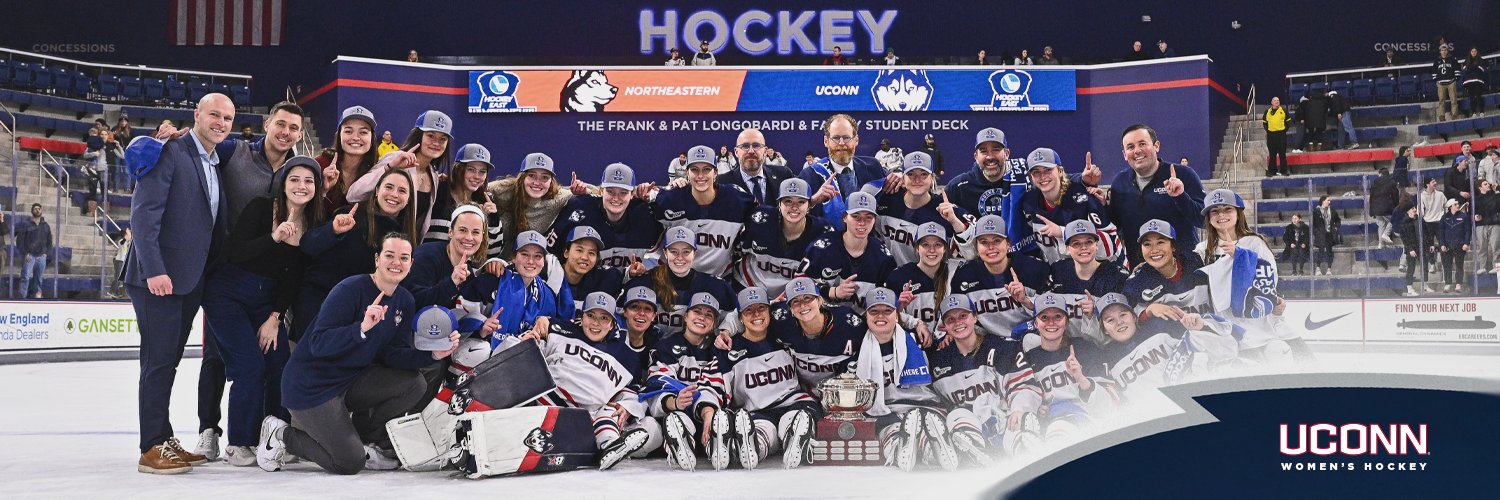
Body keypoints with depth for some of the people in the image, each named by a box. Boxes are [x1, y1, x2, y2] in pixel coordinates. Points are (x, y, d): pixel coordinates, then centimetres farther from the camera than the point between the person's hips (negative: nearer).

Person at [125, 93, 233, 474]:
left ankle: (164, 440, 20)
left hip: (190, 281, 8)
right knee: (158, 359, -5)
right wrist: (154, 269, -22)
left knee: (169, 360, 13)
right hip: (158, 278, -8)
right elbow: (143, 213, -15)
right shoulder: (170, 152, -8)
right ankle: (152, 447, 1)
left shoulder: (218, 165, 16)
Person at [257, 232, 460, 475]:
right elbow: (318, 343, -27)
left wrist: (434, 354, -16)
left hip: (351, 381, 8)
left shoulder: (404, 301, 3)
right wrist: (362, 328, -41)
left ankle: (362, 440, 8)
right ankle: (282, 435, 10)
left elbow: (394, 355, 0)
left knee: (414, 384, -10)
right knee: (350, 463, -13)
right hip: (311, 386, -7)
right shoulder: (351, 289, -20)